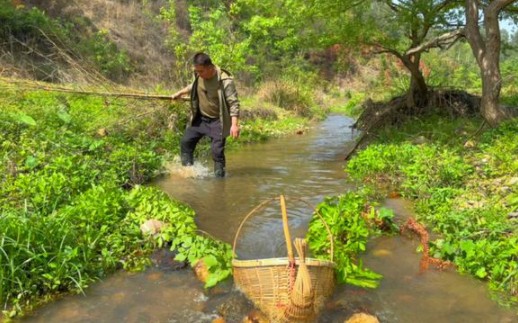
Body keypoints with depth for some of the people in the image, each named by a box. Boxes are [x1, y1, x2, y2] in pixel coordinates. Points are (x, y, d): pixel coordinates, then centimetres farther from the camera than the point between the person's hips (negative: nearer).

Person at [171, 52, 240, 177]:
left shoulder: (225, 80, -25)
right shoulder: (198, 75, -6)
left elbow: (234, 103, -23)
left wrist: (234, 124, -30)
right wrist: (180, 93, 25)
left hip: (217, 121, -6)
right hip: (200, 118, 6)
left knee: (217, 151, -8)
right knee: (186, 142, 4)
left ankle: (219, 176, 8)